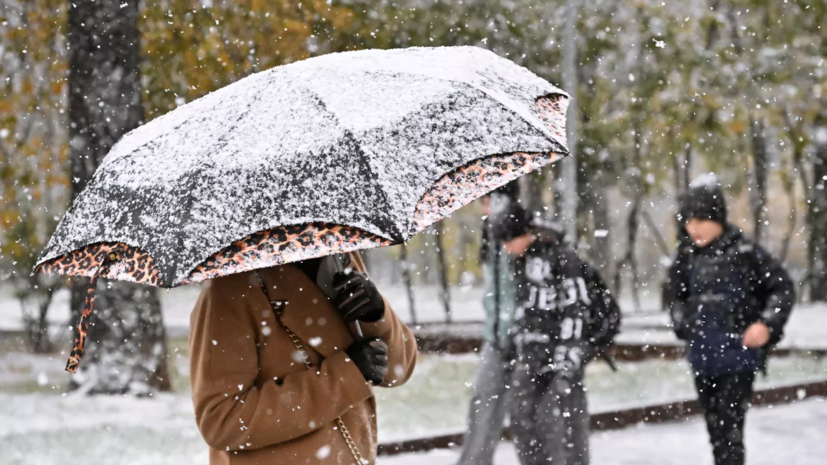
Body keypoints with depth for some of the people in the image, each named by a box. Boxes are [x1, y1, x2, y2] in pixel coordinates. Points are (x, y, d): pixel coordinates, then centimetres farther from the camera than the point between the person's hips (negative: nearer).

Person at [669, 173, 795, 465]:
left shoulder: (744, 253, -11)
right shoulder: (687, 257, 4)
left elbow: (783, 288, -2)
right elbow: (679, 295, 21)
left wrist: (767, 323, -12)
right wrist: (682, 323, 6)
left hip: (739, 356, -5)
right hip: (703, 358, 5)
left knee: (729, 428, -11)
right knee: (715, 427, 14)